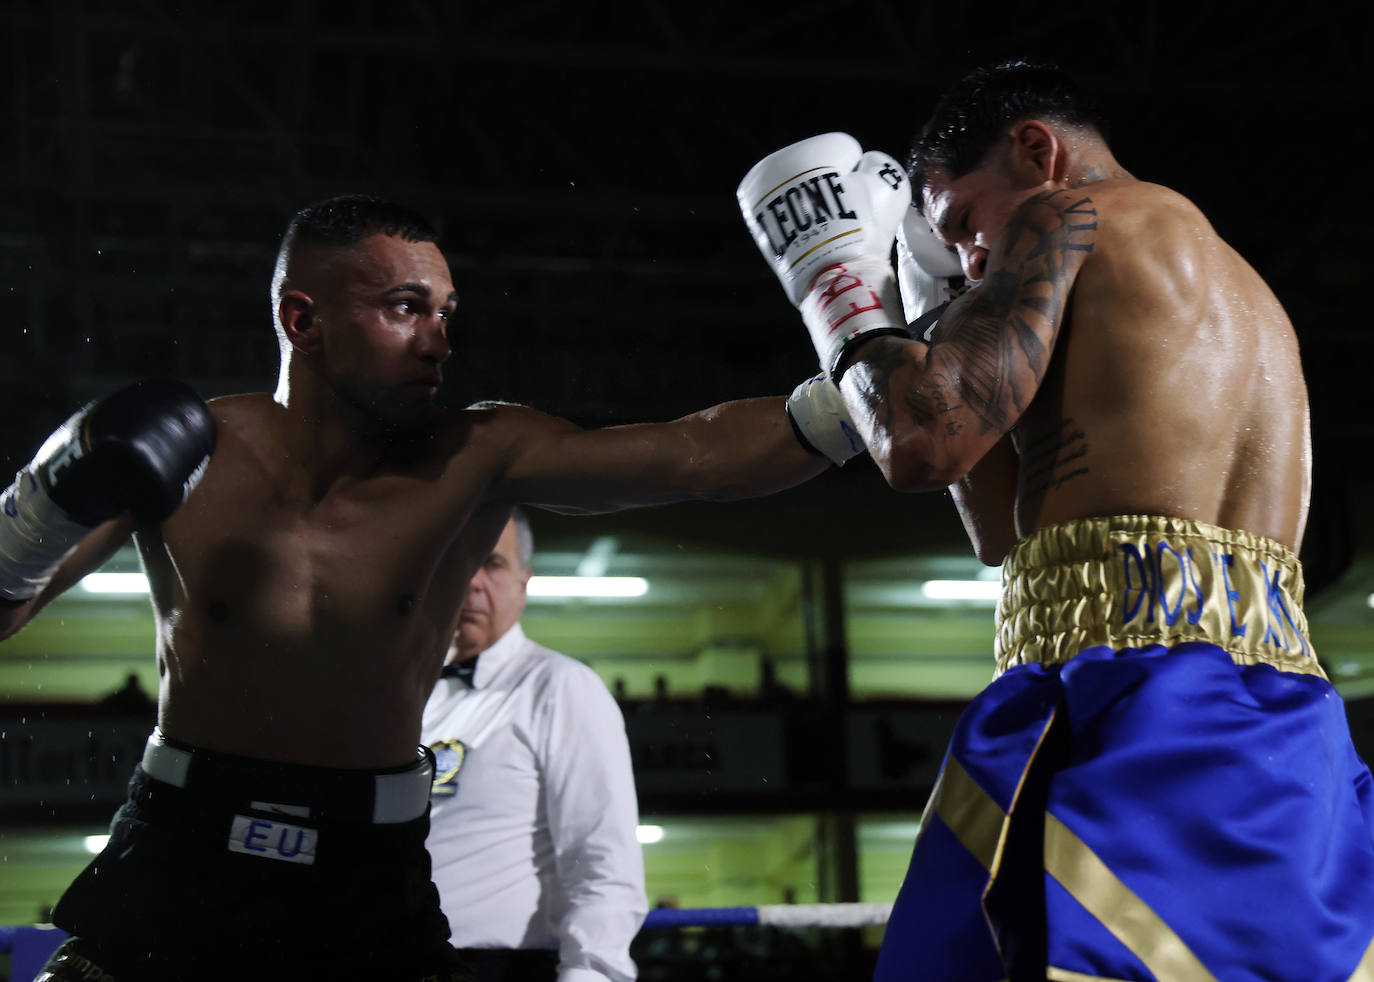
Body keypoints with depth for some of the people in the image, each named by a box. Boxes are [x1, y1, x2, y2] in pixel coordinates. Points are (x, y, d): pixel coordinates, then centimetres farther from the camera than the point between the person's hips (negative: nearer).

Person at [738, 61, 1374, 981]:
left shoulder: (1070, 212, 5)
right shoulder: (1245, 299, 30)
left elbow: (925, 442, -10)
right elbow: (1013, 534, 31)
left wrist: (836, 277, 8)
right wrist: (940, 322, 34)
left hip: (1139, 698, -9)